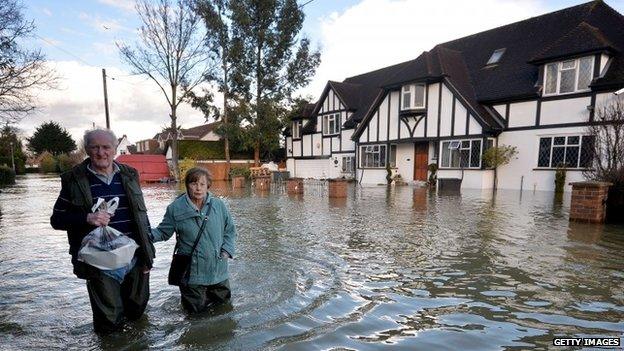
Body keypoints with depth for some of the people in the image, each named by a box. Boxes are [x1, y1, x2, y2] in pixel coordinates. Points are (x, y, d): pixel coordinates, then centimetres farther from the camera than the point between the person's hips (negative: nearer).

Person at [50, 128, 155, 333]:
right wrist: (87, 218, -20)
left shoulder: (129, 175, 5)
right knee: (110, 323, 6)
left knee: (136, 311, 18)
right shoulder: (74, 180, -3)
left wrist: (147, 253, 9)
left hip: (135, 258, 3)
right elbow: (56, 220, 2)